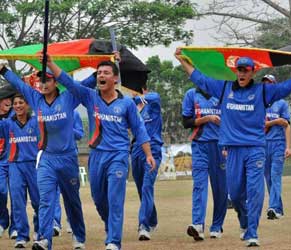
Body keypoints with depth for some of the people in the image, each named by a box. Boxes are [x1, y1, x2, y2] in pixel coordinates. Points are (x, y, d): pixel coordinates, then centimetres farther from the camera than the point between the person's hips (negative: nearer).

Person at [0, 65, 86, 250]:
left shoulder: (68, 99, -4)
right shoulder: (36, 99, 5)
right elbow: (18, 82, 9)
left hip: (67, 158, -2)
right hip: (46, 159, 2)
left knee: (73, 201, 12)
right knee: (46, 199, -13)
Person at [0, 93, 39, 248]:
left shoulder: (36, 122, 3)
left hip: (34, 164, -1)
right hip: (15, 165, 1)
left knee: (38, 200, 8)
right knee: (17, 200, -7)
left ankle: (39, 231, 30)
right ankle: (22, 236, -4)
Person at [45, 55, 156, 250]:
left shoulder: (127, 103, 3)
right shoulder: (90, 97, 6)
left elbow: (138, 129, 7)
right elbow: (67, 81, -3)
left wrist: (148, 154, 1)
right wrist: (50, 63, -15)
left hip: (118, 156, -3)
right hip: (96, 156, 3)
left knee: (115, 200, -11)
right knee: (99, 200, 12)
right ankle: (112, 230, 34)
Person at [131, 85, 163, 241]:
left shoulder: (152, 104, 0)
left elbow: (155, 97, -22)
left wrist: (135, 99, -18)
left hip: (152, 152, -6)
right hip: (136, 152, 6)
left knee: (147, 187, -18)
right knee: (141, 190, 12)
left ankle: (144, 226, -27)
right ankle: (152, 222, 29)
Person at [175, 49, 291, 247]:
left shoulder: (263, 91, 5)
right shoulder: (224, 88, 12)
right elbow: (199, 78, 19)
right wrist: (182, 59, 21)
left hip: (256, 149, -2)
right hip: (234, 149, 2)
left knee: (255, 190, -12)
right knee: (235, 192, 7)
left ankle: (252, 234, -11)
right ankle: (245, 224, 33)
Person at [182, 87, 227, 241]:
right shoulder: (191, 94, 8)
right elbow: (186, 122, 4)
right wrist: (207, 118, -10)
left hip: (220, 144, 2)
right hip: (200, 145, -2)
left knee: (221, 187, 3)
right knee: (199, 184, -14)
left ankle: (217, 227, 12)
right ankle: (198, 225, -26)